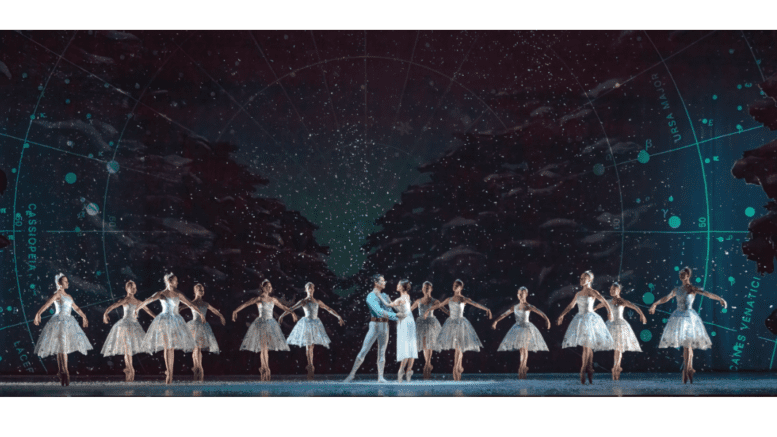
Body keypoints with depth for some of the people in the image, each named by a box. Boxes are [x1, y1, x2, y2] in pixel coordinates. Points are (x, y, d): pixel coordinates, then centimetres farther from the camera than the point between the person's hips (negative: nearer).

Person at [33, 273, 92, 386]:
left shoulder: (68, 296, 18)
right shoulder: (57, 294, -6)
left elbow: (76, 308, 31)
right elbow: (47, 304, -21)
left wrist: (83, 316, 38)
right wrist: (38, 314, -34)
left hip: (67, 322, 8)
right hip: (59, 321, -8)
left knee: (61, 348, 10)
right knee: (62, 347, -13)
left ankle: (60, 372, 13)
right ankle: (65, 372, -17)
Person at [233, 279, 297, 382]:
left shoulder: (273, 299, 12)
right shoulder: (259, 298, -3)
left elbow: (283, 306, 26)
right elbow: (245, 304, -13)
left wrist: (291, 312, 35)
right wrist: (236, 311, -25)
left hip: (271, 323, 5)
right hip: (261, 323, -5)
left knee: (266, 347, 4)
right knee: (263, 347, -11)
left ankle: (263, 369, 10)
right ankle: (266, 369, -14)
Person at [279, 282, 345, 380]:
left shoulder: (318, 301, 12)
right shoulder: (303, 301, 1)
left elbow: (329, 309, 18)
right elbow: (292, 308, -6)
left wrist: (338, 316, 17)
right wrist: (282, 315, -18)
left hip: (316, 324, 4)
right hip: (306, 323, -4)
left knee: (311, 346, 5)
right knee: (308, 346, -9)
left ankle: (310, 366, 12)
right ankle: (311, 366, -10)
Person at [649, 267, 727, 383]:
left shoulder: (693, 288, -3)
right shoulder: (677, 289, 14)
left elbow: (707, 294, -15)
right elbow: (666, 298, 26)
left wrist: (720, 299, -28)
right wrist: (655, 304, 34)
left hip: (688, 316, -5)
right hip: (678, 316, 5)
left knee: (687, 344, -11)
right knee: (686, 346, 8)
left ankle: (686, 371, -11)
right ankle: (690, 369, 15)